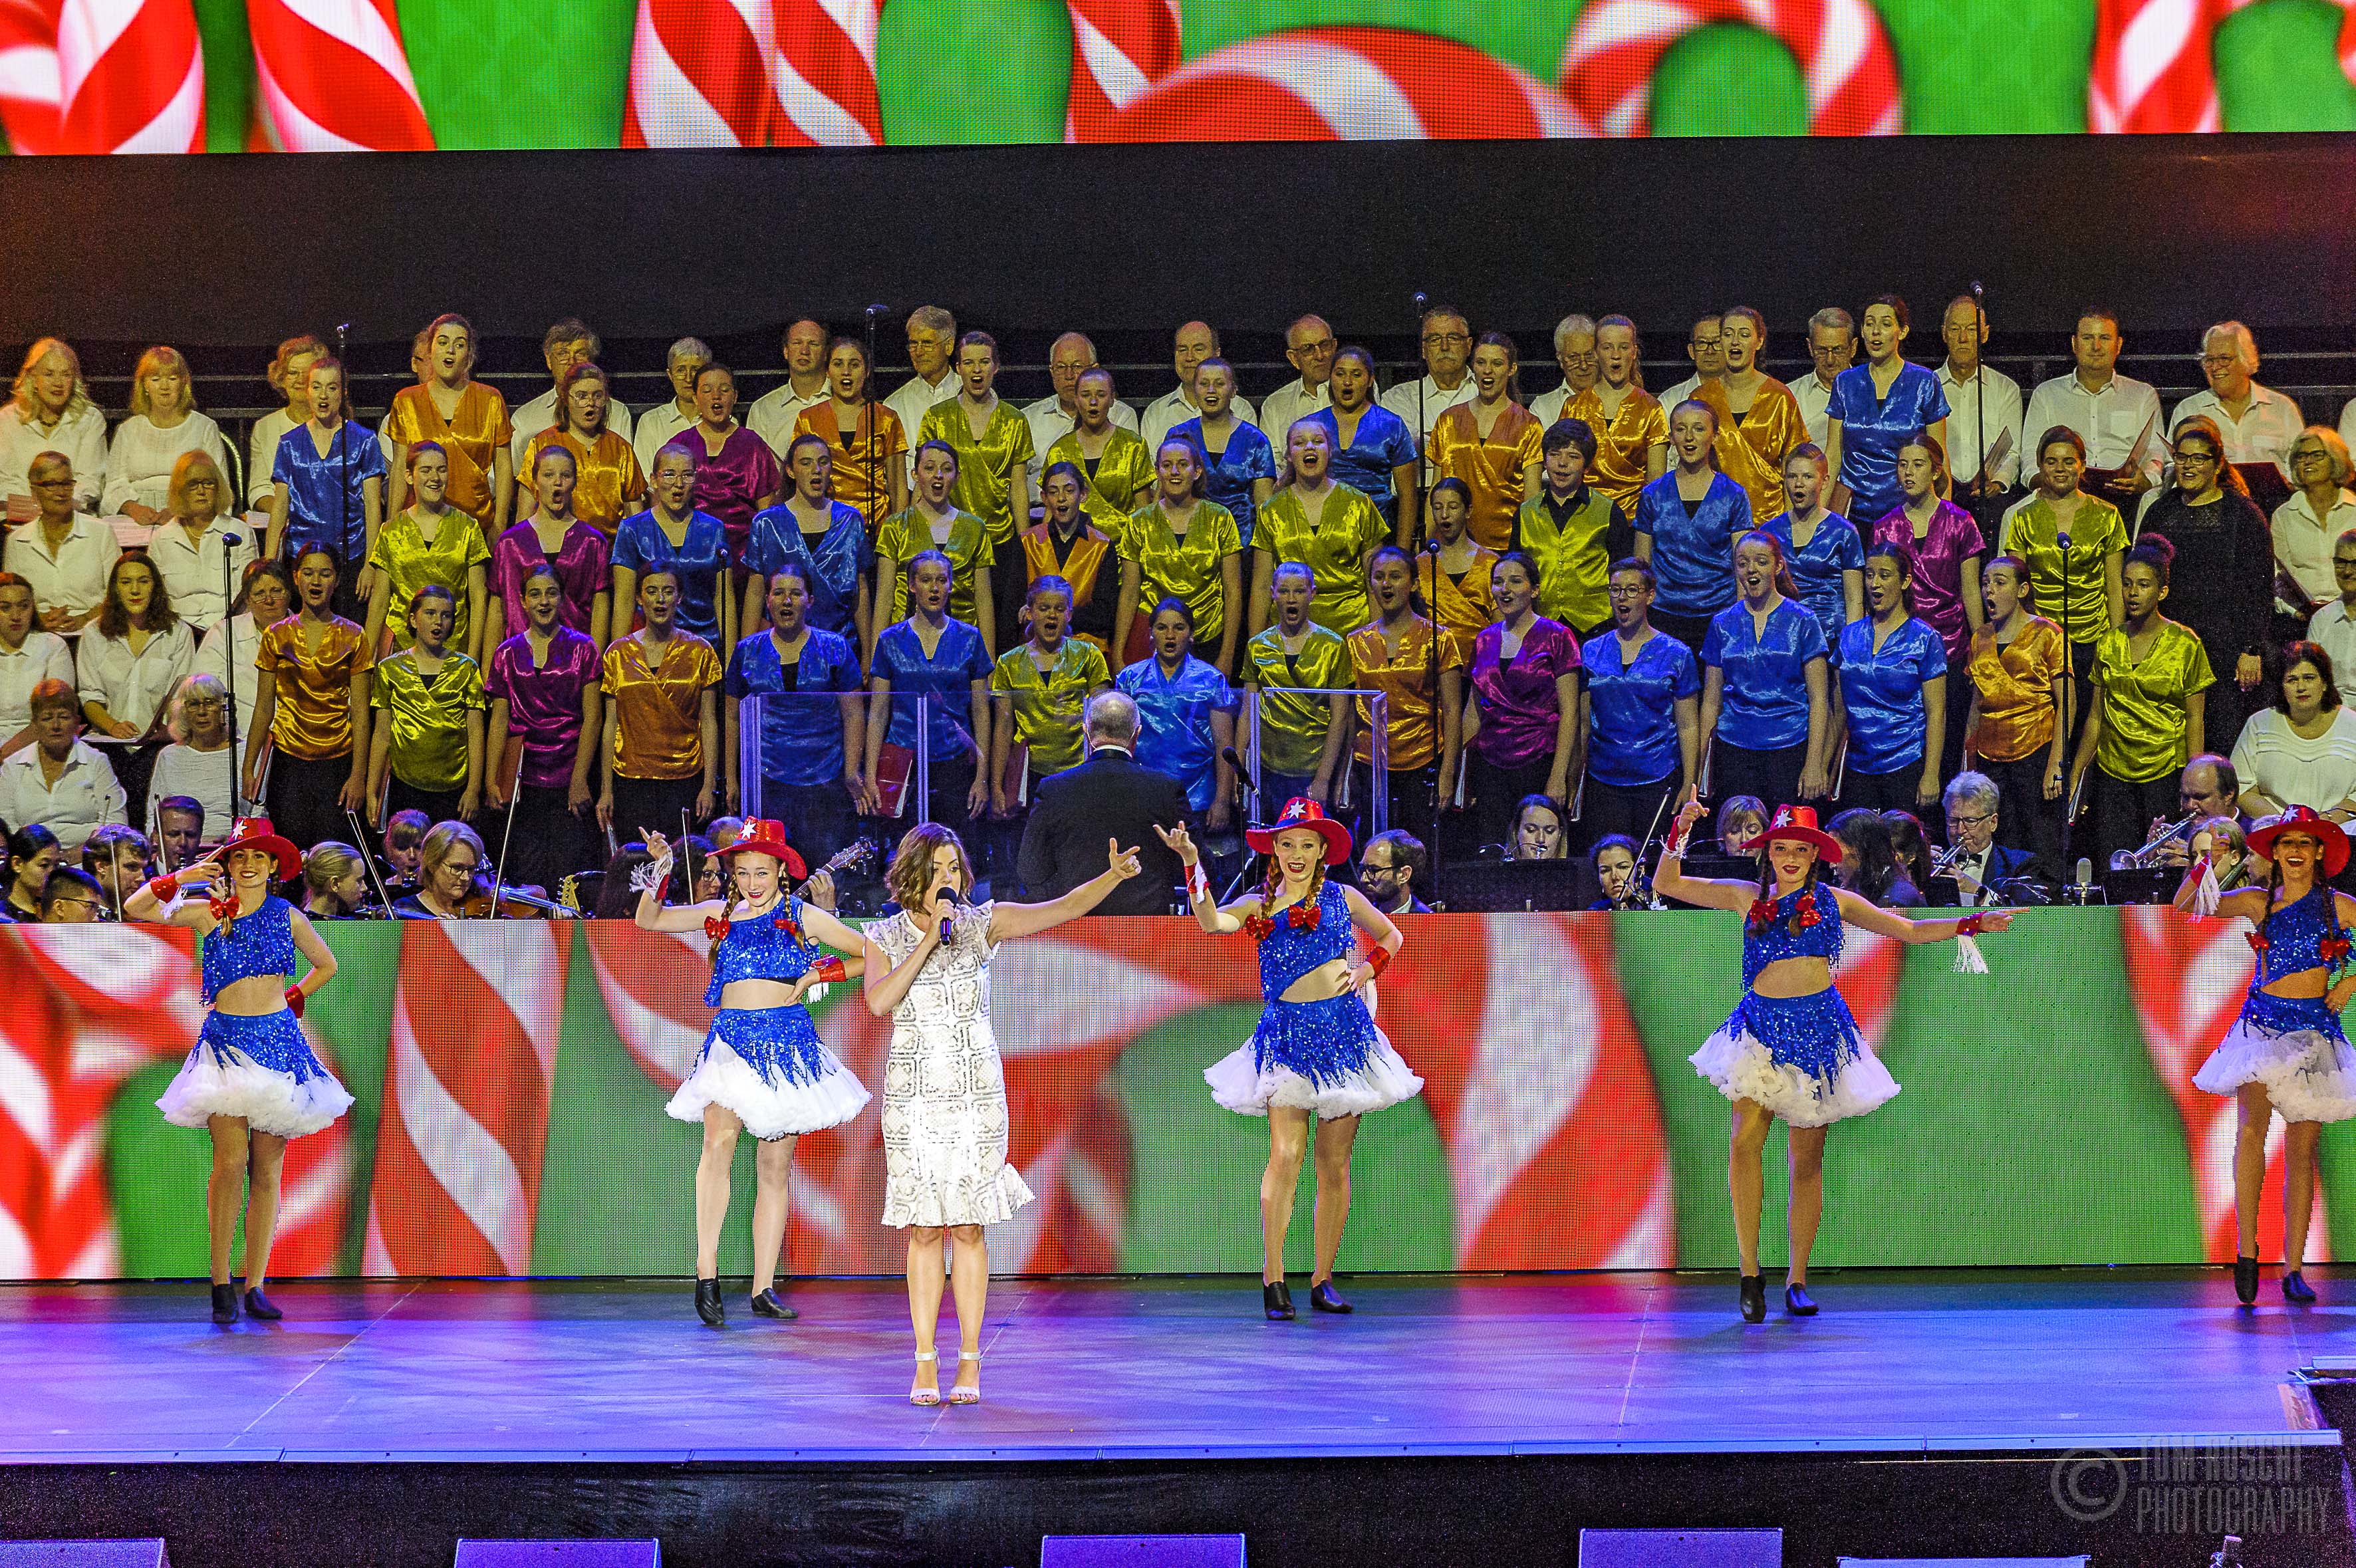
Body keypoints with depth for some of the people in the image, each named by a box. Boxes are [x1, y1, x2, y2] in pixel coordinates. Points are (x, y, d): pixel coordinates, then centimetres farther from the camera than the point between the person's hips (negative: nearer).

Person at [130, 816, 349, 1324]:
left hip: (277, 1041, 2)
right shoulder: (208, 913, 2)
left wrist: (293, 998, 11)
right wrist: (180, 880, -10)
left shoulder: (287, 916, 6)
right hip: (226, 1042, -2)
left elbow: (326, 964, 22)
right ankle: (221, 1283, -7)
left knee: (267, 1169, 0)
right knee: (231, 1161, -14)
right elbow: (136, 910, -1)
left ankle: (255, 1286, 3)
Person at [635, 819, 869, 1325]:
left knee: (775, 1168, 3)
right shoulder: (722, 915, 10)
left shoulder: (802, 916, 5)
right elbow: (649, 920, 14)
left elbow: (870, 955, 8)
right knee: (720, 1139, -25)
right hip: (731, 1039, 0)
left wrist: (817, 975, 0)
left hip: (786, 1042, 0)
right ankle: (706, 1273, -27)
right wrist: (660, 871, 1)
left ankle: (764, 1288, 9)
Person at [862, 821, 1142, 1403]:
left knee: (969, 1226, 0)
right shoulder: (885, 936, 2)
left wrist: (1113, 876, -25)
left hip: (977, 1090, 0)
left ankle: (969, 1361, 4)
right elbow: (879, 1001, -15)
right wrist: (930, 940, -16)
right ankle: (926, 1363, 3)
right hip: (913, 1093, 0)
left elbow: (1061, 908, -9)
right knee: (924, 1229, -1)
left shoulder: (982, 923, 2)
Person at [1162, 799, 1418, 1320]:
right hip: (1286, 1036, -2)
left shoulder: (1342, 898, 10)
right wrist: (1192, 862, -24)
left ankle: (1322, 1281, 10)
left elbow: (1391, 937, 24)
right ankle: (1273, 1280, -12)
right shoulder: (1258, 906, 6)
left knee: (1334, 1162, 2)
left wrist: (1368, 969, 6)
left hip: (1343, 1031, 2)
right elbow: (1212, 921, -15)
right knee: (1286, 1154, -15)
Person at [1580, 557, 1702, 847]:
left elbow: (1688, 726, 2)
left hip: (1659, 781, -2)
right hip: (1603, 783, 2)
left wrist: (1689, 787, -6)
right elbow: (1583, 722, 11)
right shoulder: (1591, 652, 9)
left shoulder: (1675, 655, 3)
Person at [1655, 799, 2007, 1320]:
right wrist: (1681, 832, -3)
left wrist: (1971, 923, 3)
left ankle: (1797, 1279, 9)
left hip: (1817, 1029, 0)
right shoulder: (1748, 898, 9)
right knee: (1745, 1140, -18)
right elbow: (1668, 884, 10)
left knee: (1807, 1157, 1)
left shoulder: (1833, 901, 9)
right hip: (1762, 1026, 0)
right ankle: (1750, 1272, -14)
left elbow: (1909, 931, 12)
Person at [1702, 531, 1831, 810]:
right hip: (1733, 750, 2)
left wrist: (1814, 763, -10)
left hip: (1790, 746, -2)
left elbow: (1818, 699, -2)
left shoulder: (1802, 622, 1)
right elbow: (1711, 700, 11)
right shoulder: (1723, 624, 8)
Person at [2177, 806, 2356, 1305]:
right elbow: (2182, 908, 11)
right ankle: (2245, 1250, -21)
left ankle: (2293, 1269, 4)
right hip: (2262, 1022, 0)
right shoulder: (2256, 902, 7)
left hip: (2315, 1030, 0)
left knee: (2302, 1150, 0)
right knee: (2253, 1127, -23)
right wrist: (2205, 865, -4)